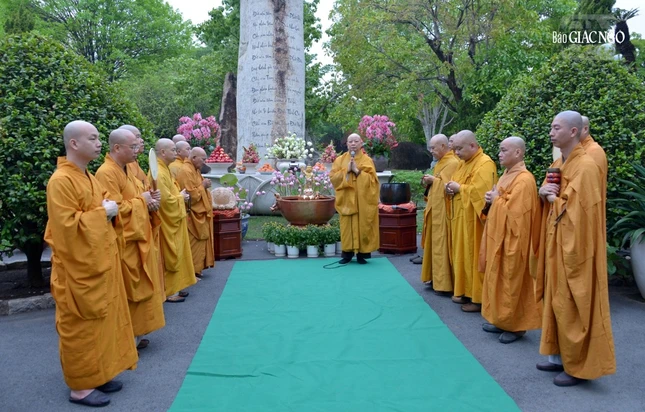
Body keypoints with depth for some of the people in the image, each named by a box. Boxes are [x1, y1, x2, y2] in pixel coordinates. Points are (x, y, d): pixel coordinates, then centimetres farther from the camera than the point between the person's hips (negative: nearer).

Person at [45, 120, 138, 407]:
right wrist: (101, 213, -17)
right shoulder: (61, 181, -18)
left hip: (99, 263, 9)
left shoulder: (89, 178, 12)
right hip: (79, 268, -9)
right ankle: (80, 386, 15)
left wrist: (110, 209, 1)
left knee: (101, 320, 16)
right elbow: (67, 225, -24)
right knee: (80, 326, 2)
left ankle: (96, 373, 30)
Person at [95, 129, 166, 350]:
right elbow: (116, 209, -24)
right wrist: (142, 200, -12)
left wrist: (149, 199, -1)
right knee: (126, 292, -1)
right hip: (124, 242, -10)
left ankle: (134, 333, 26)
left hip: (137, 238, 10)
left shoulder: (125, 170, 13)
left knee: (138, 289, 15)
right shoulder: (107, 173, -18)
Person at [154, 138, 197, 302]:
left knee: (175, 254, 15)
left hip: (173, 220, 11)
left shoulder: (165, 170, 13)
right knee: (169, 256, -2)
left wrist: (180, 196, 5)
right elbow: (165, 199, -26)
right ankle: (168, 291, 7)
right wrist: (181, 197, -10)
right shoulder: (158, 173, -20)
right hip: (166, 222, -11)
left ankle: (174, 287, 23)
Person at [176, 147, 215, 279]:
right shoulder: (186, 171, -19)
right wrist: (203, 186, -13)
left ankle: (196, 269, 21)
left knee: (199, 243, 14)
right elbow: (192, 195, -24)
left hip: (200, 214, 10)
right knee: (193, 244, -4)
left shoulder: (194, 170, 13)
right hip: (193, 215, -10)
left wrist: (203, 186, 5)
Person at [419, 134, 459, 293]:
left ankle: (445, 284, 1)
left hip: (443, 210, -10)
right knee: (435, 244, 14)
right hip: (435, 208, 10)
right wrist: (430, 181, 2)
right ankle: (436, 277, 23)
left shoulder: (453, 163, -16)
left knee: (442, 245, -6)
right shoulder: (441, 162, 15)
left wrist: (433, 180, -13)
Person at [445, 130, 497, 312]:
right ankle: (466, 291, 24)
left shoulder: (485, 164, -14)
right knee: (463, 255, 13)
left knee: (473, 257, -4)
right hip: (460, 218, 9)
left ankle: (478, 298, 5)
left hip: (473, 220, -9)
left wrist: (459, 188, -14)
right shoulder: (463, 163, 14)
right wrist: (451, 188, -2)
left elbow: (479, 191, -25)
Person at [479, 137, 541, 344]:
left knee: (511, 282, -1)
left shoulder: (524, 179, -18)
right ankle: (502, 320, 25)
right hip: (499, 237, 10)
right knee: (500, 280, 15)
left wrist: (496, 200, -11)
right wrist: (492, 199, 0)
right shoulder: (507, 175, 13)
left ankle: (516, 325, 12)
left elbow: (513, 211, -24)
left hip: (512, 240, -10)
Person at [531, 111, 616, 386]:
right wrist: (543, 193, -3)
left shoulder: (585, 166, -17)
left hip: (574, 247, -9)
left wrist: (554, 199, -9)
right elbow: (548, 198, 18)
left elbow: (576, 210, -23)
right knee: (557, 303, 15)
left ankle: (579, 367, 13)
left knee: (573, 307, -1)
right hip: (555, 244, 9)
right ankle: (560, 356, 27)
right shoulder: (557, 164, 12)